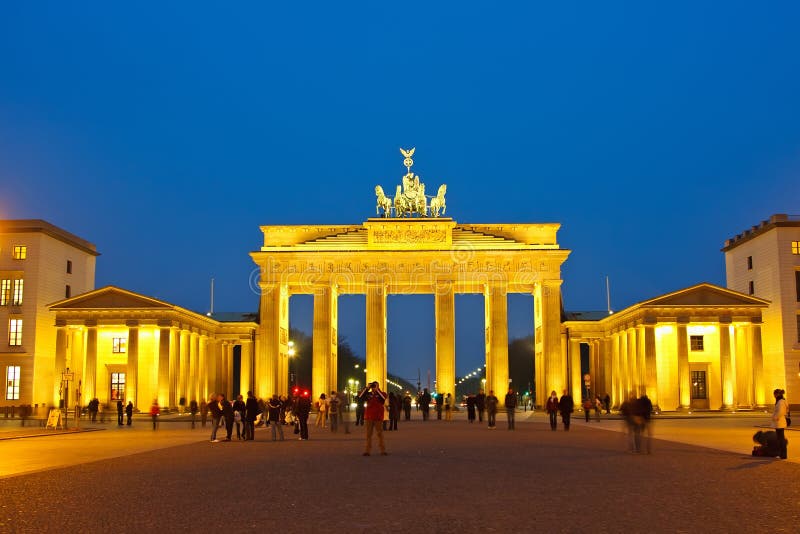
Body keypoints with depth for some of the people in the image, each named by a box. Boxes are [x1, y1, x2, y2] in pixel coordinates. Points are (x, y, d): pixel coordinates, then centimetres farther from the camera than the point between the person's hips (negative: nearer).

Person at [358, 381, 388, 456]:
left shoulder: (381, 394, 1)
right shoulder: (368, 394, 8)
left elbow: (384, 397, -22)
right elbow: (360, 396, -9)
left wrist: (377, 389, -19)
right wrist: (367, 388, -13)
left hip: (378, 418, -2)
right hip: (368, 418, 2)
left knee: (380, 434, 1)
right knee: (368, 434, 5)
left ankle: (383, 450, 5)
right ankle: (367, 451, 7)